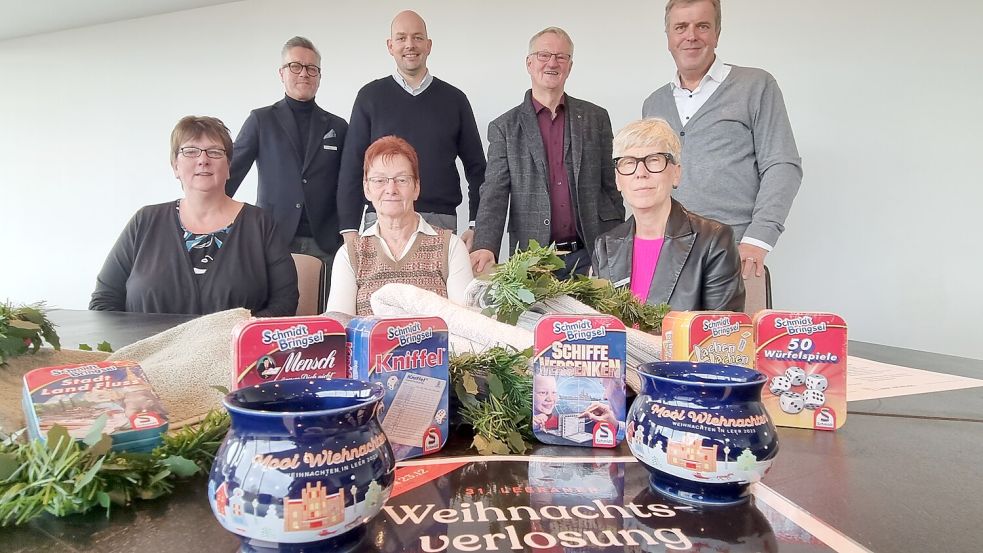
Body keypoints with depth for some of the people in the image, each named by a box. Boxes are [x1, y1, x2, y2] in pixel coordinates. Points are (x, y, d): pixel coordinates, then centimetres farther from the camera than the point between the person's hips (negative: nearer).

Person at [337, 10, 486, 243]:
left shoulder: (454, 99, 10)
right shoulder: (370, 96, 7)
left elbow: (476, 168, 11)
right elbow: (352, 167, 5)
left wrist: (476, 225, 1)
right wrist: (349, 229, -3)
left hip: (441, 222, 1)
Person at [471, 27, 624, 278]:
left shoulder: (596, 118, 10)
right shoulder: (504, 128, 5)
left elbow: (610, 189, 10)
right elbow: (494, 195, -3)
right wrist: (485, 247, -20)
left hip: (589, 257, 2)